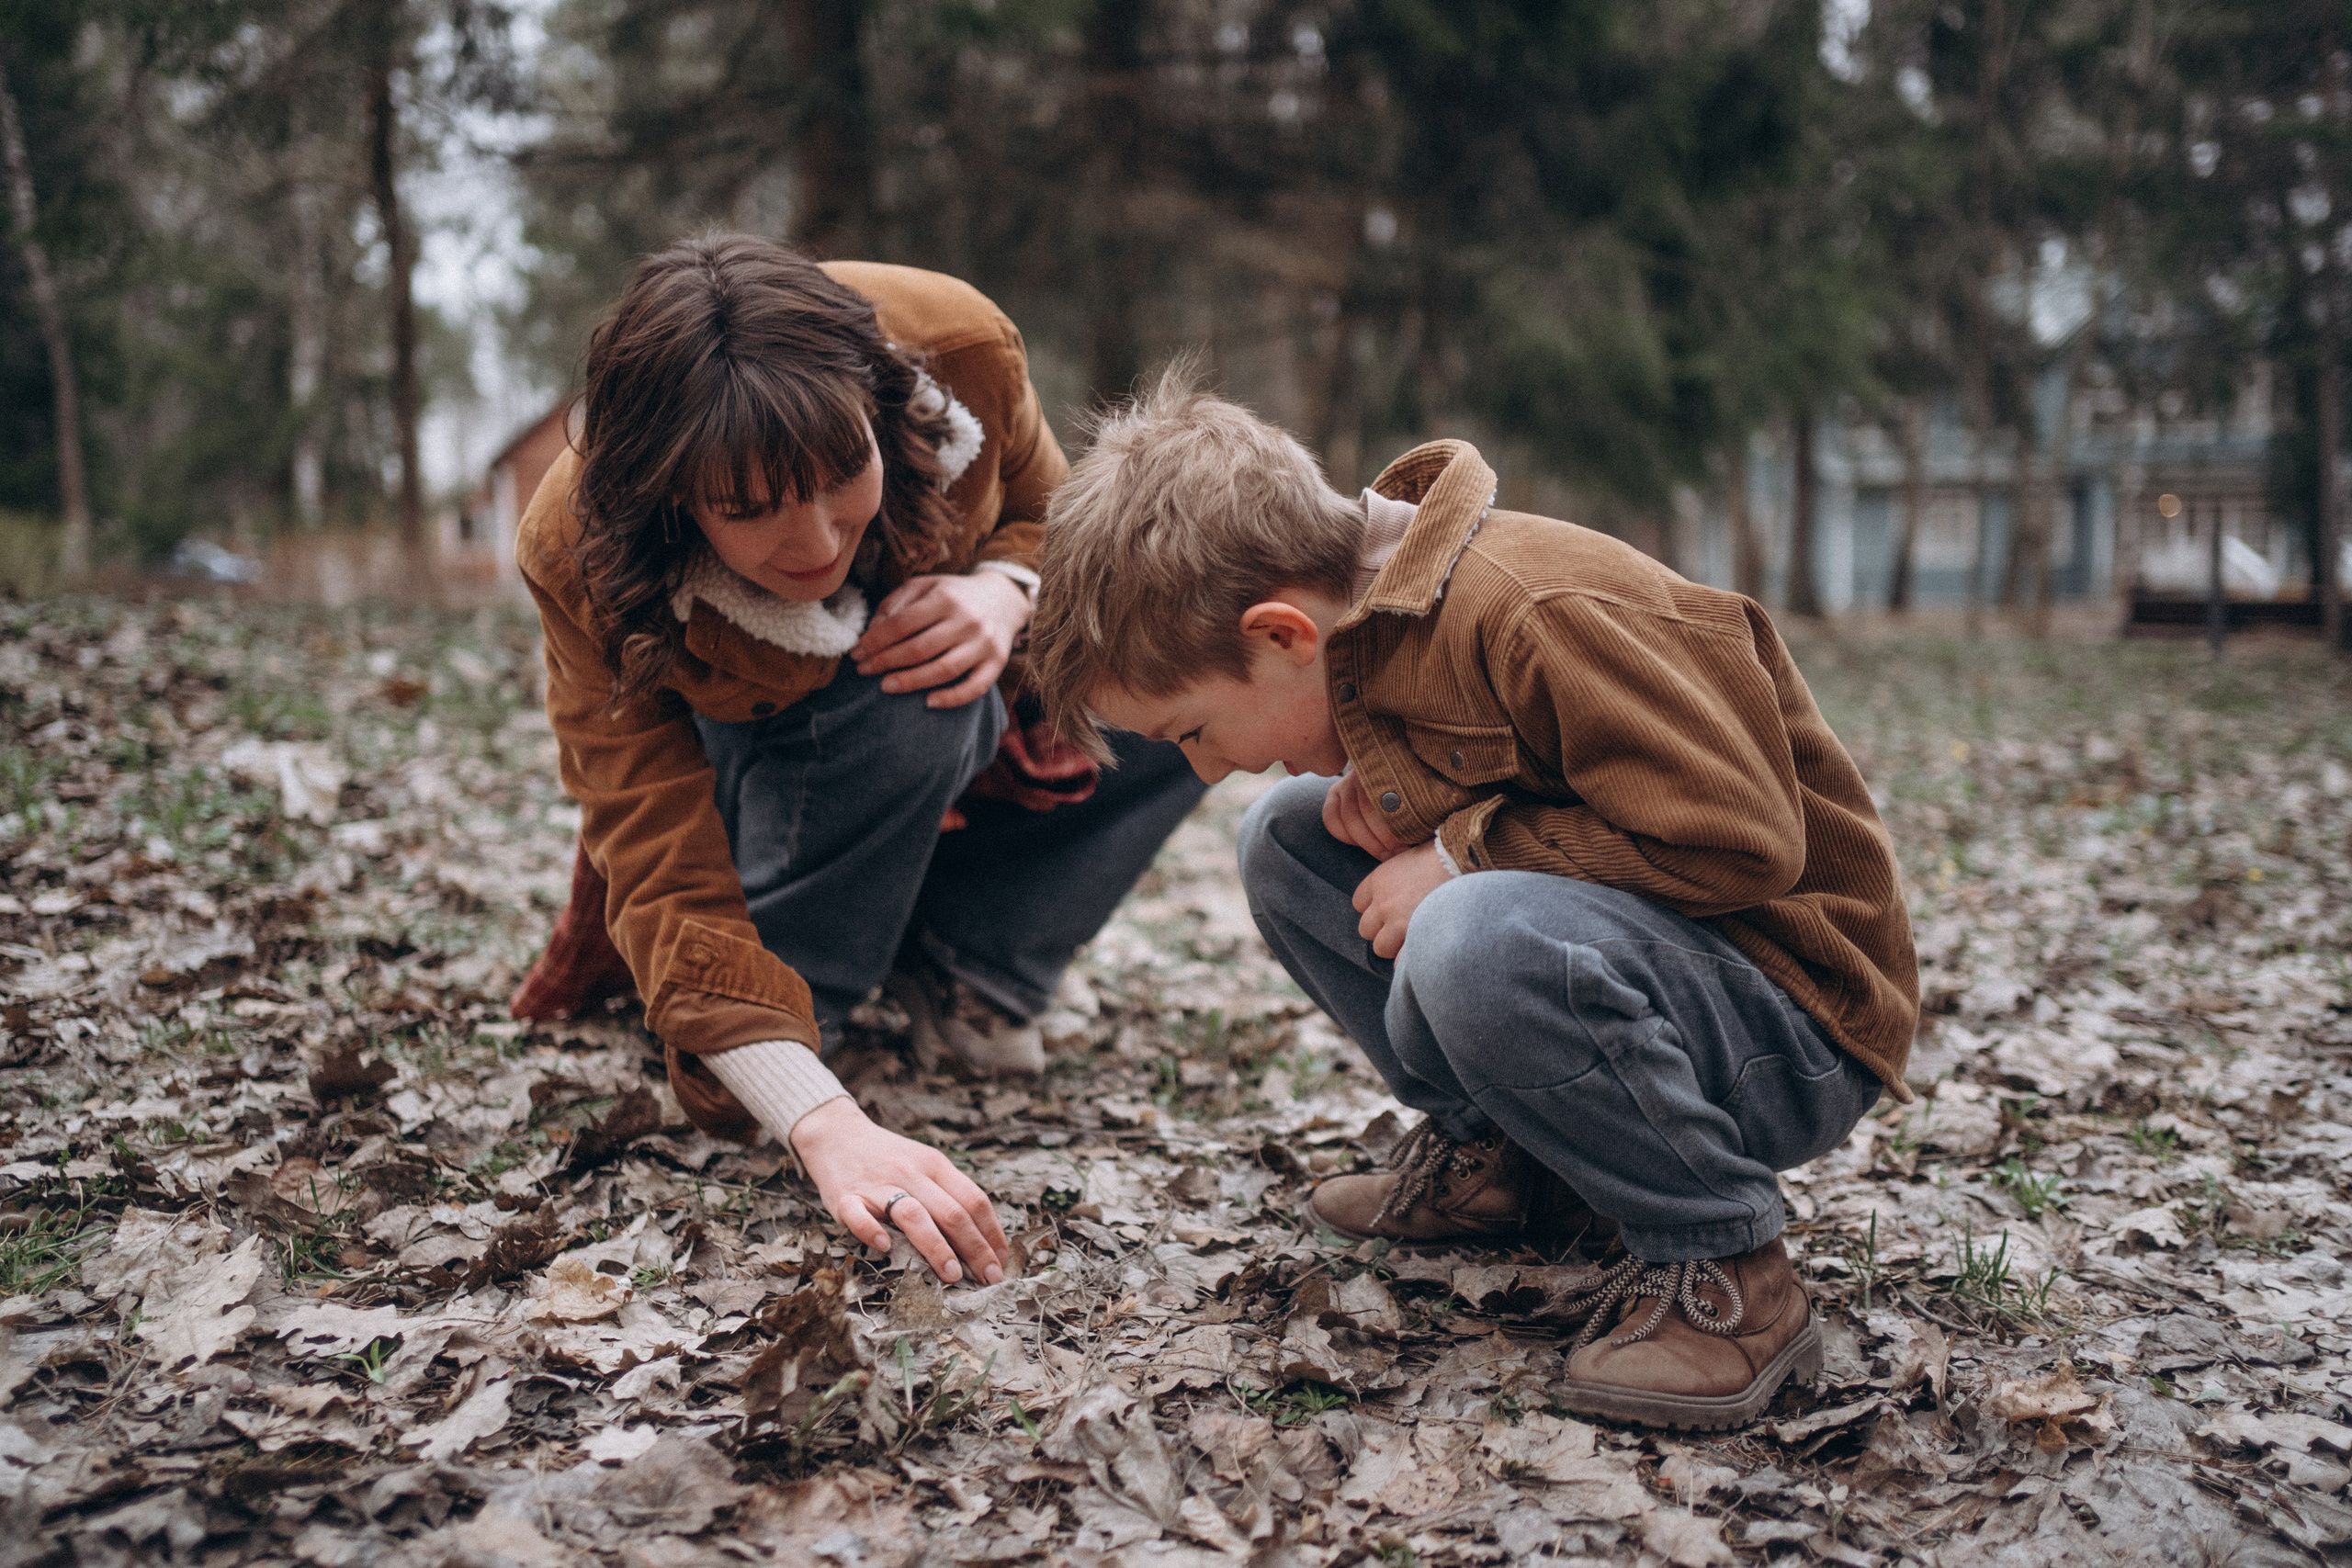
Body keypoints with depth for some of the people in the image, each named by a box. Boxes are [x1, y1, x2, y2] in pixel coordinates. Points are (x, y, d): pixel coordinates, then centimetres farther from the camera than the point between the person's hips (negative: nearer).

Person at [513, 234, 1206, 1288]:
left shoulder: (955, 348, -30)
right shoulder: (582, 559, -34)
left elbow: (1045, 513, -7)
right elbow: (664, 874, -36)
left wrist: (1005, 591, -33)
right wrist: (826, 1126, -50)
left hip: (964, 733, 4)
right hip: (748, 760, -4)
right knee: (901, 702, -37)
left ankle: (958, 965, -8)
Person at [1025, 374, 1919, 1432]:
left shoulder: (1534, 613, -27)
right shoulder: (1371, 605, 0)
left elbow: (1742, 841, -29)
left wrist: (1461, 852, -22)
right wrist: (1379, 800, -4)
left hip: (1794, 1030, -8)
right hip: (1604, 943, 9)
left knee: (1476, 942, -38)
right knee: (1286, 836, 3)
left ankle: (1723, 1264, -16)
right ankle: (1491, 1150, 8)